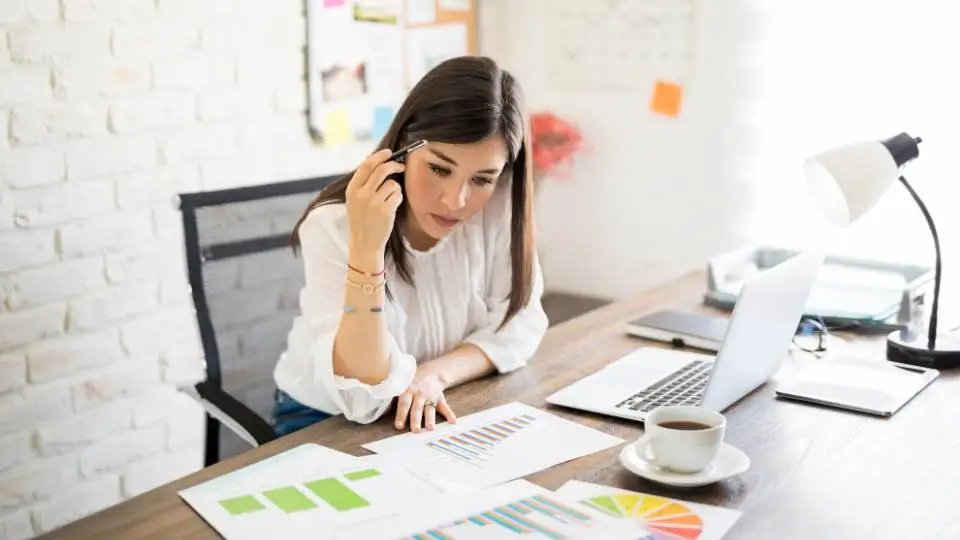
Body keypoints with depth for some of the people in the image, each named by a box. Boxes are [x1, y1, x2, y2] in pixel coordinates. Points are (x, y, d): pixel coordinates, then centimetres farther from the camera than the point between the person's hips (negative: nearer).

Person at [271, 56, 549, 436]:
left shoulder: (500, 203, -13)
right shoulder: (333, 227, -21)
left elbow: (519, 322, -6)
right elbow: (363, 400, -26)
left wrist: (436, 374, -22)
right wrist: (366, 251, -36)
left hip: (434, 416, 3)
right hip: (324, 422, -2)